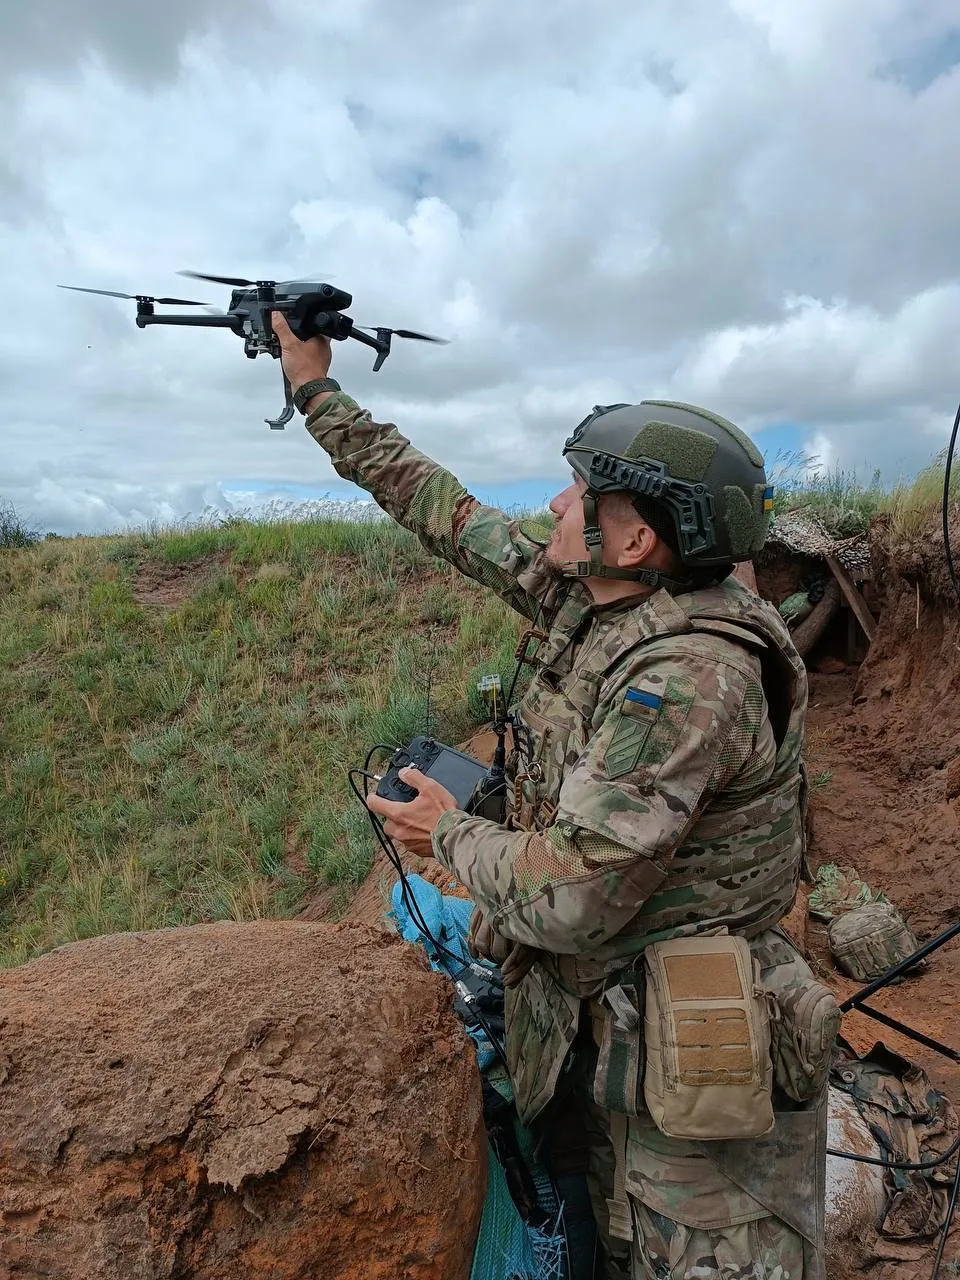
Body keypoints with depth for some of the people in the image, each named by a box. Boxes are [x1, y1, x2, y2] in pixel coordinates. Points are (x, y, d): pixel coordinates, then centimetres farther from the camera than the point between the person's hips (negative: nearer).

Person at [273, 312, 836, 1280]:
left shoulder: (685, 676, -29)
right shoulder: (592, 598, -4)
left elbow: (567, 896, -30)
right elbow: (449, 513, 5)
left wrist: (448, 835, -11)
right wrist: (319, 394, 13)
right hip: (604, 1016, 8)